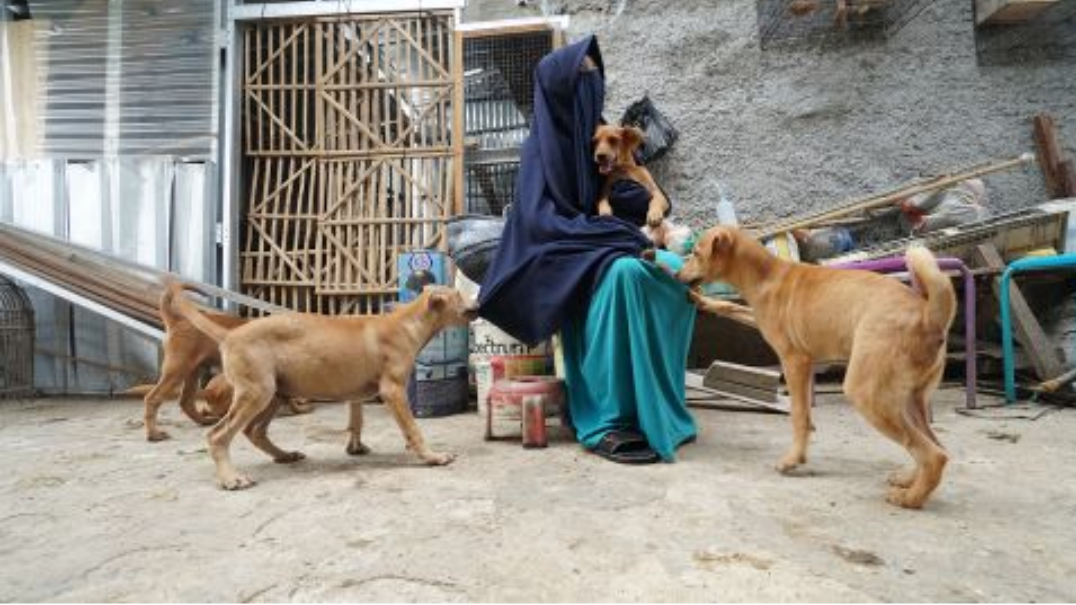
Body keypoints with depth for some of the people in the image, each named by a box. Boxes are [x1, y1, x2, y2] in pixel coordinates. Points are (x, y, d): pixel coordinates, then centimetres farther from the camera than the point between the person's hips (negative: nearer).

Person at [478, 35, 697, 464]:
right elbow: (540, 219, -16)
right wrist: (612, 233, -23)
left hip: (600, 249, 6)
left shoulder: (597, 134, 13)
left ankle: (654, 406, -17)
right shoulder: (541, 145, -6)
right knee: (623, 272, -36)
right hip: (560, 258, -6)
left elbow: (625, 192, 16)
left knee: (674, 269, -23)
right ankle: (607, 424, -30)